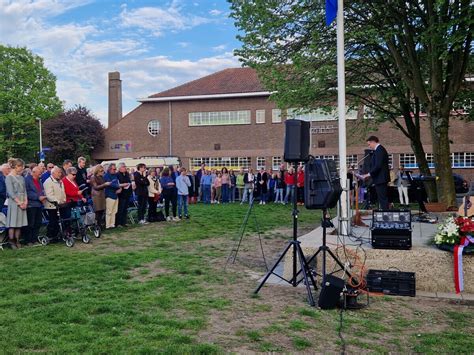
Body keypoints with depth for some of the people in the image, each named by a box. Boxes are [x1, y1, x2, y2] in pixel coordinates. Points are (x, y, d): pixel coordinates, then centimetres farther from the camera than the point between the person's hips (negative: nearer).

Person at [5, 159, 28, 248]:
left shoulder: (21, 178, 14)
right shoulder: (9, 177, -5)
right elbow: (10, 192, -11)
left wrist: (25, 201, -2)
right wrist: (19, 202, -15)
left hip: (22, 203, 6)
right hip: (14, 202, -6)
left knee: (20, 223, 7)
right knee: (13, 223, -4)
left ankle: (17, 242, 12)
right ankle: (11, 242, 2)